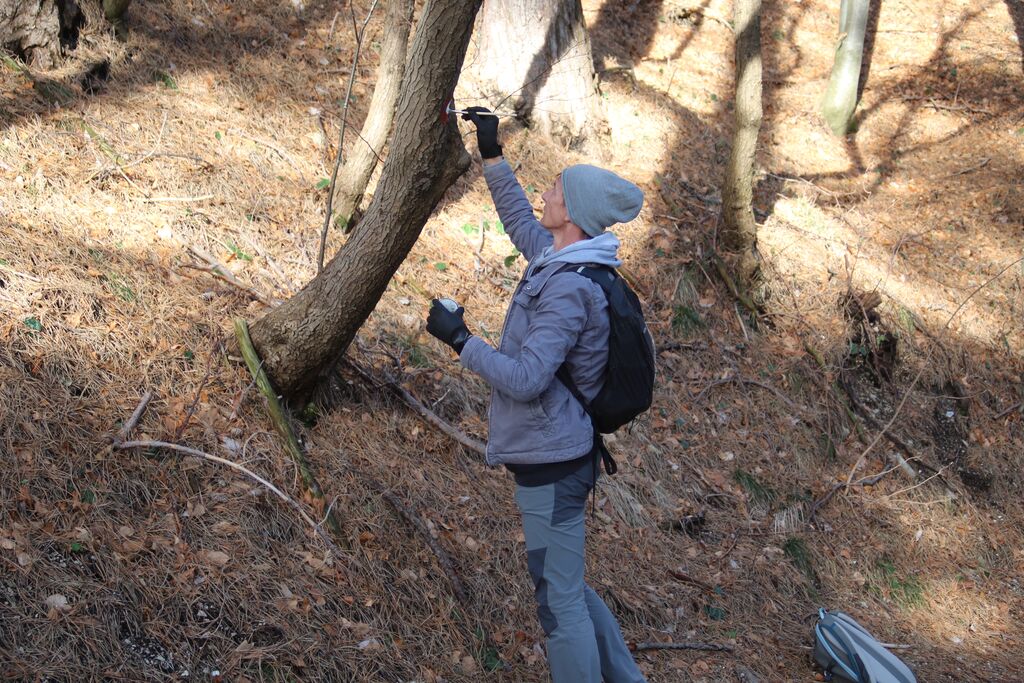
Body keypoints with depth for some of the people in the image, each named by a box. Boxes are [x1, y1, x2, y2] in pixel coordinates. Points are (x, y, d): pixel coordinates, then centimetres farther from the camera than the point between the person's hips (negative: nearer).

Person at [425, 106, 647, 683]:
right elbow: (519, 220, 24)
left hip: (552, 462, -10)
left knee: (560, 601, 2)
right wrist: (492, 156, 23)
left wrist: (459, 338, -19)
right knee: (566, 586, 23)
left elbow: (526, 379, -27)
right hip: (557, 455, 10)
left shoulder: (569, 290, -24)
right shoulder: (562, 258, 5)